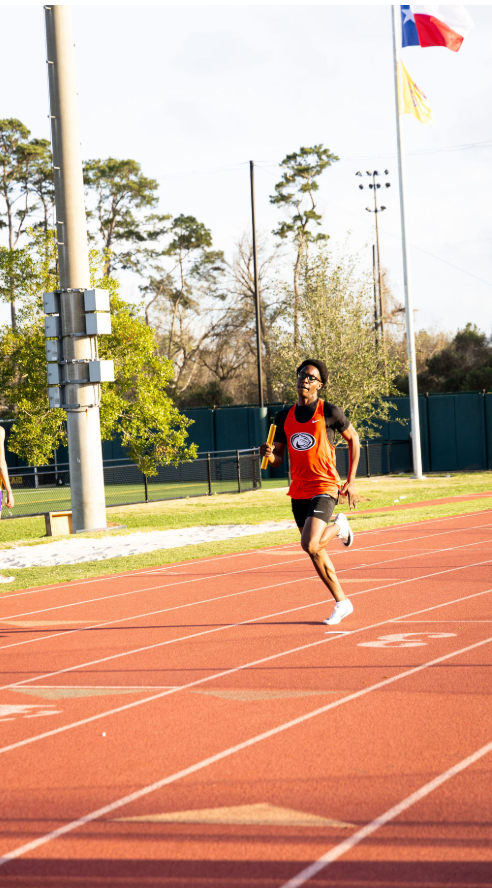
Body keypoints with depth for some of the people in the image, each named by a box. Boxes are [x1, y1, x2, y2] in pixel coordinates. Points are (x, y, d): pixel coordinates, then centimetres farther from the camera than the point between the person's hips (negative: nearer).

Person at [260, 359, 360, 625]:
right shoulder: (284, 417, 8)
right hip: (298, 491, 6)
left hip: (324, 488, -5)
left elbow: (353, 439, 6)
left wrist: (351, 481, 3)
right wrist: (268, 454, -13)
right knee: (315, 552, 9)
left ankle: (339, 526, 10)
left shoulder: (329, 412, -6)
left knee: (310, 545, -21)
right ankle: (342, 602, 27)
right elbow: (277, 459, 13)